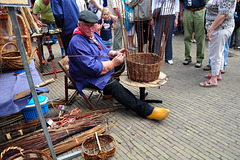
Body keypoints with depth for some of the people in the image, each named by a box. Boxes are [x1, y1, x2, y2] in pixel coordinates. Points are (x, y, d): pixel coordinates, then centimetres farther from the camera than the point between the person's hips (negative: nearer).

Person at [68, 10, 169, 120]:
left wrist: (115, 53, -3)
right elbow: (93, 68, -30)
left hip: (101, 67, 10)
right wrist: (114, 63, -24)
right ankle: (146, 111, -27)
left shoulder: (93, 34, 7)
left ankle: (108, 91, 11)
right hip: (88, 78, -10)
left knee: (122, 65, 7)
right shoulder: (77, 43, -24)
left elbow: (104, 50, 18)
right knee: (114, 85, -29)